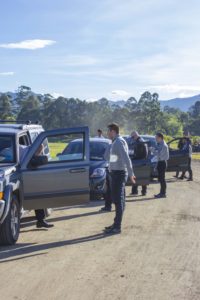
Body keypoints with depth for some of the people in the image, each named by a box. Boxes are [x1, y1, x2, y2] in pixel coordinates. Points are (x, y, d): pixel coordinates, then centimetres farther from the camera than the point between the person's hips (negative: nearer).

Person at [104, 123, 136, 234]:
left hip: (118, 174, -10)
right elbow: (125, 158, 18)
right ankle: (116, 224, 24)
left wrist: (130, 173, -28)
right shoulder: (117, 142, 16)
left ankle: (117, 227, -3)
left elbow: (126, 158, -24)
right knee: (118, 199, 15)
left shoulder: (118, 142, -16)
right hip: (117, 173, 10)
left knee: (118, 200, -6)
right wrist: (130, 173, 20)